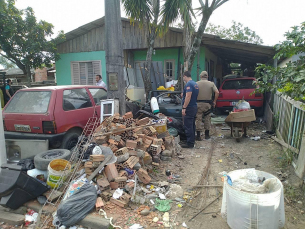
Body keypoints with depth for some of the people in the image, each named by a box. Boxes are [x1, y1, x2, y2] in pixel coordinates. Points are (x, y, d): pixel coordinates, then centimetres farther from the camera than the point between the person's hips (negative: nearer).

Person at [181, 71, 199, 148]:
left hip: (189, 108, -10)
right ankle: (192, 141, 24)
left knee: (188, 126, -5)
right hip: (194, 107, 10)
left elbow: (188, 96, -24)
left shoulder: (188, 84, -15)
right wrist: (184, 95, 35)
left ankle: (190, 143, 0)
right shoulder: (195, 84, 16)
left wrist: (184, 108, -24)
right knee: (192, 125, 16)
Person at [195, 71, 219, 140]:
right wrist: (214, 101, 2)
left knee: (198, 119, 3)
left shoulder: (196, 84, -1)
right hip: (208, 104, 2)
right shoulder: (211, 84, 3)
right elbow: (217, 92, -7)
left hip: (198, 103, -1)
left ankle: (198, 135, 4)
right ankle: (207, 134, 23)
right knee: (207, 119, 14)